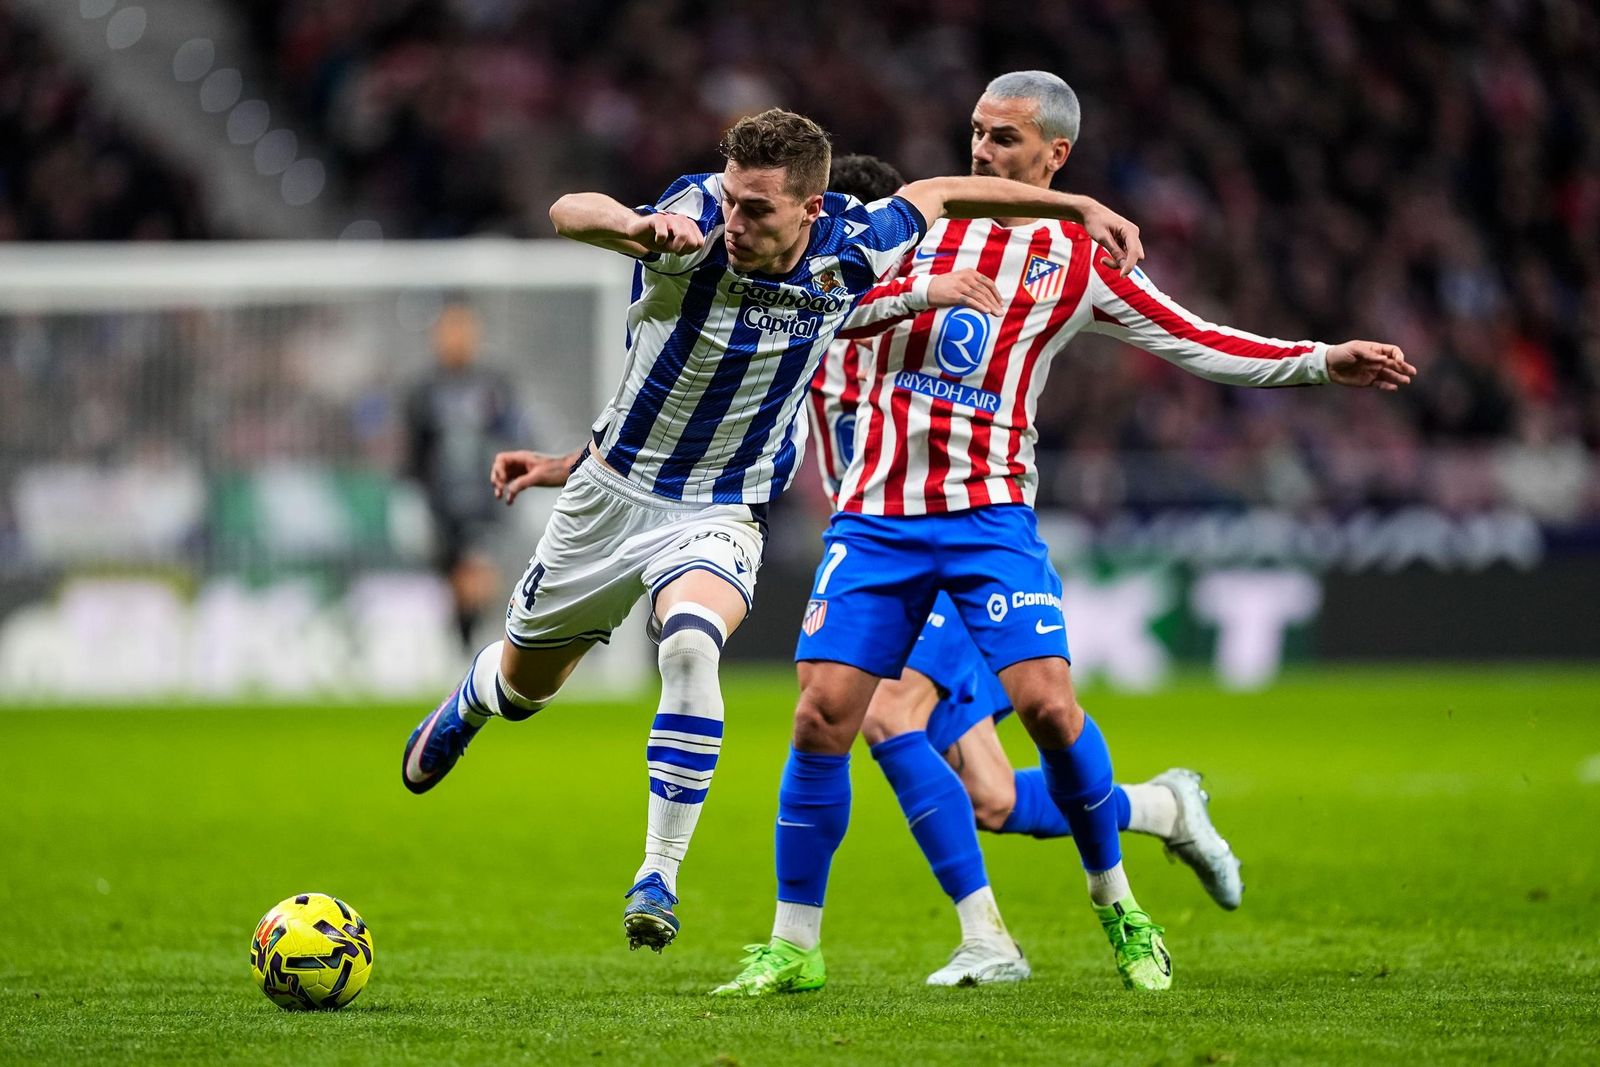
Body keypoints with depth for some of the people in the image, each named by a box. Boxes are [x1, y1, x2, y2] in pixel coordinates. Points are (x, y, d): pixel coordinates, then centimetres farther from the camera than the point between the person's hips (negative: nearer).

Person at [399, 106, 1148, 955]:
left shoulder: (851, 253, -18)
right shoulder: (697, 225, -27)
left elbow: (940, 195, 3)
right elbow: (569, 212, -46)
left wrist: (1079, 207, 5)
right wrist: (638, 226, -68)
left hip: (721, 515, 0)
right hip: (617, 491, 0)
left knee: (690, 649, -32)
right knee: (525, 680, 19)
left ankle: (658, 877, -25)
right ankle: (465, 710, 57)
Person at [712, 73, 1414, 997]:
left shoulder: (1082, 262, 5)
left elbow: (1199, 344, 8)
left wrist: (1325, 362, 0)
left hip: (989, 513, -1)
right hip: (877, 511, 1)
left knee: (1048, 705, -16)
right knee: (823, 713, -9)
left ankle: (1118, 906, 8)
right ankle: (794, 947, 3)